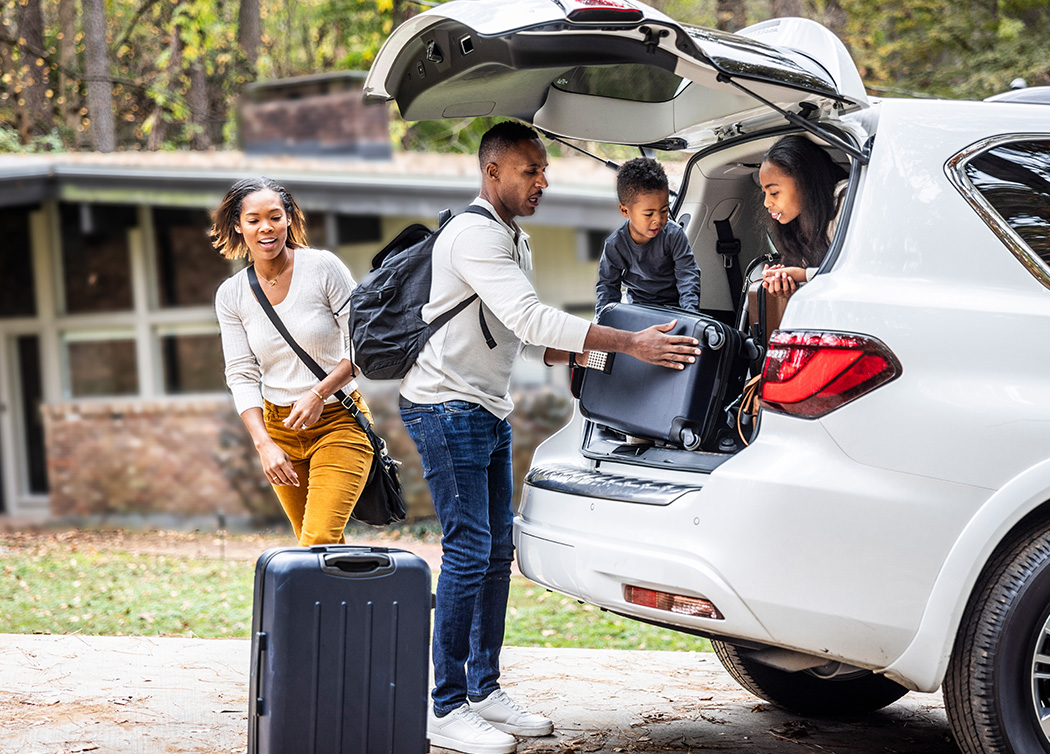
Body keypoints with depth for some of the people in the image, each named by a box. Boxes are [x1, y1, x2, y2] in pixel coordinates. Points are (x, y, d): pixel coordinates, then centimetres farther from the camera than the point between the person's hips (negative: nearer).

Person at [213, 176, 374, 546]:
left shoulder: (323, 268, -10)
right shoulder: (230, 296, 0)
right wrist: (264, 444, -13)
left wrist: (319, 394, -20)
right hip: (278, 427, 4)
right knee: (322, 546, 9)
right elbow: (242, 376, -1)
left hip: (339, 420, -4)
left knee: (319, 542, -17)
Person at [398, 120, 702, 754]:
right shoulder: (475, 235, -17)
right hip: (447, 405, -10)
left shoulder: (516, 240, 16)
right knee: (469, 551, -11)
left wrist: (569, 353, 0)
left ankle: (484, 689, 17)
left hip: (491, 412, 10)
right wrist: (631, 344, -31)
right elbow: (529, 319, -28)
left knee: (498, 549, 10)